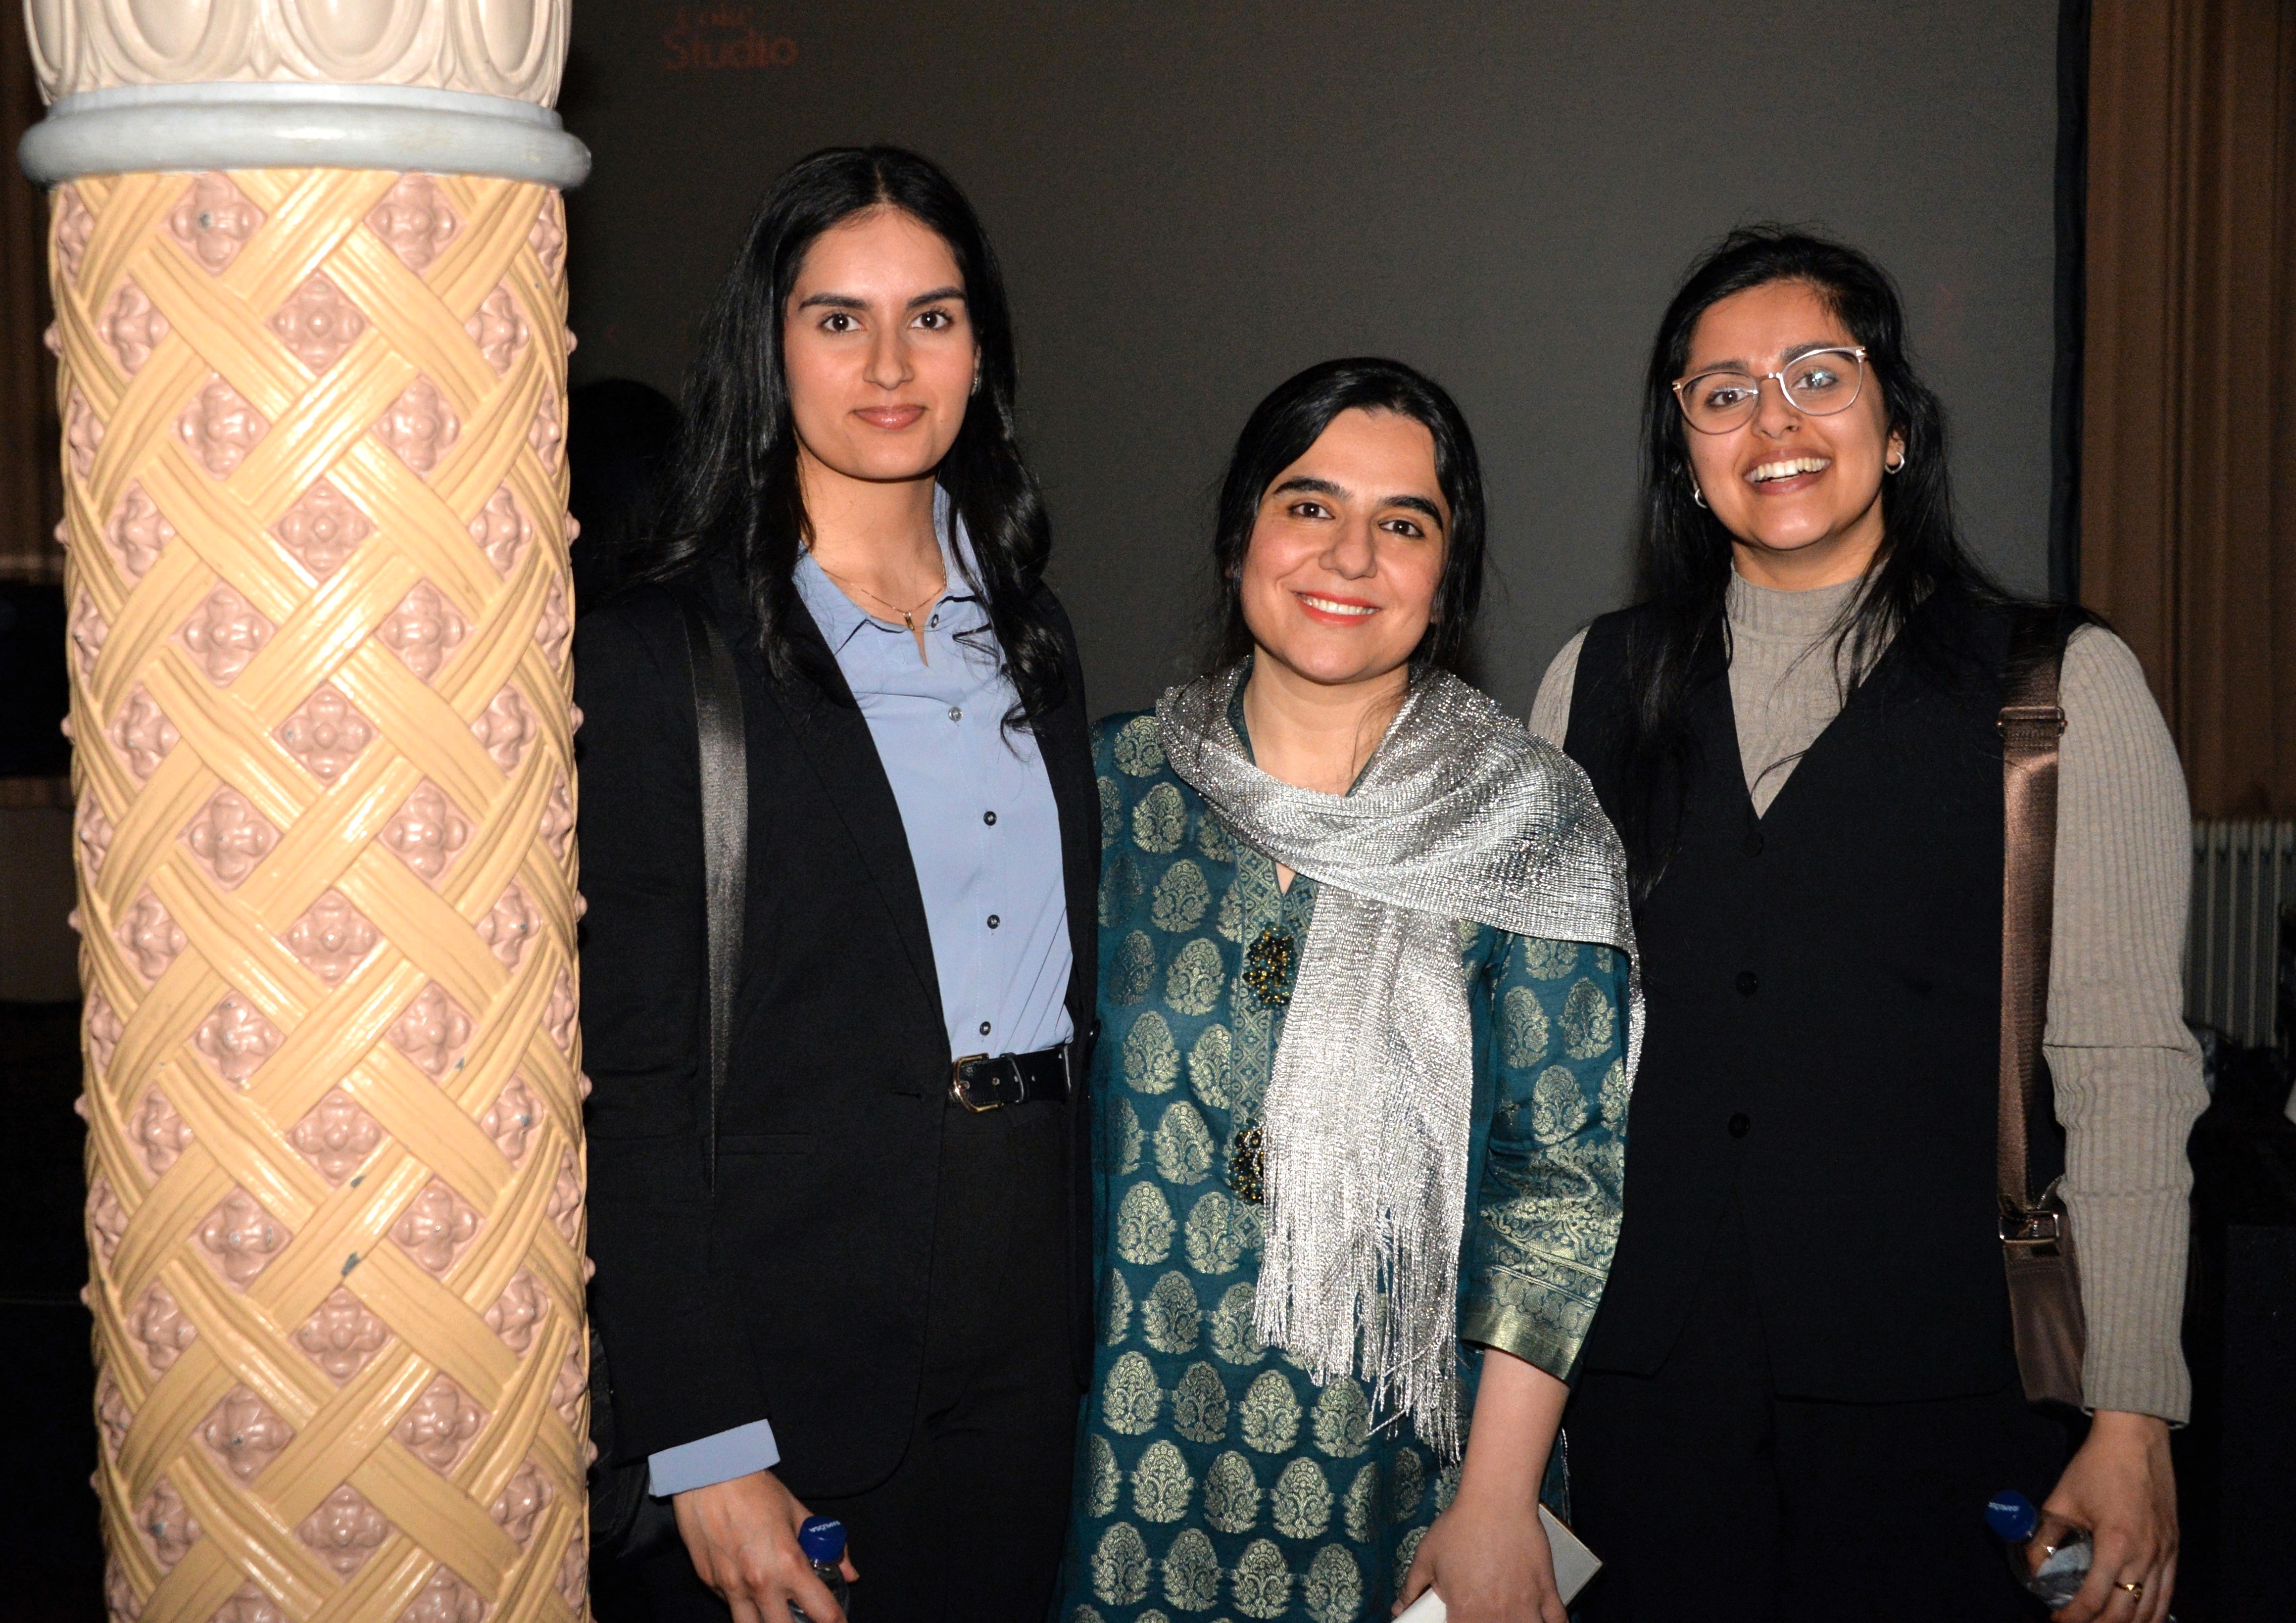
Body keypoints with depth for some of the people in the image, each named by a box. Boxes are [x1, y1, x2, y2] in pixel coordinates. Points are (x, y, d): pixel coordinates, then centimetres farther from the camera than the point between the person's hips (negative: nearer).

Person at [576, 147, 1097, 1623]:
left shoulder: (1033, 639, 9)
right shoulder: (661, 656, -10)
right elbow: (636, 1073, -12)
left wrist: (1086, 1301, 8)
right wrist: (705, 1446, -15)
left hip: (1036, 1329, 6)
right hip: (793, 1343, -5)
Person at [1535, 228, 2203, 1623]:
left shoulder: (2070, 688, -2)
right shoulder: (1599, 684, 7)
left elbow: (2127, 1066, -5)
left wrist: (2134, 1423, -9)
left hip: (1939, 1402, -2)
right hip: (1645, 1389, 3)